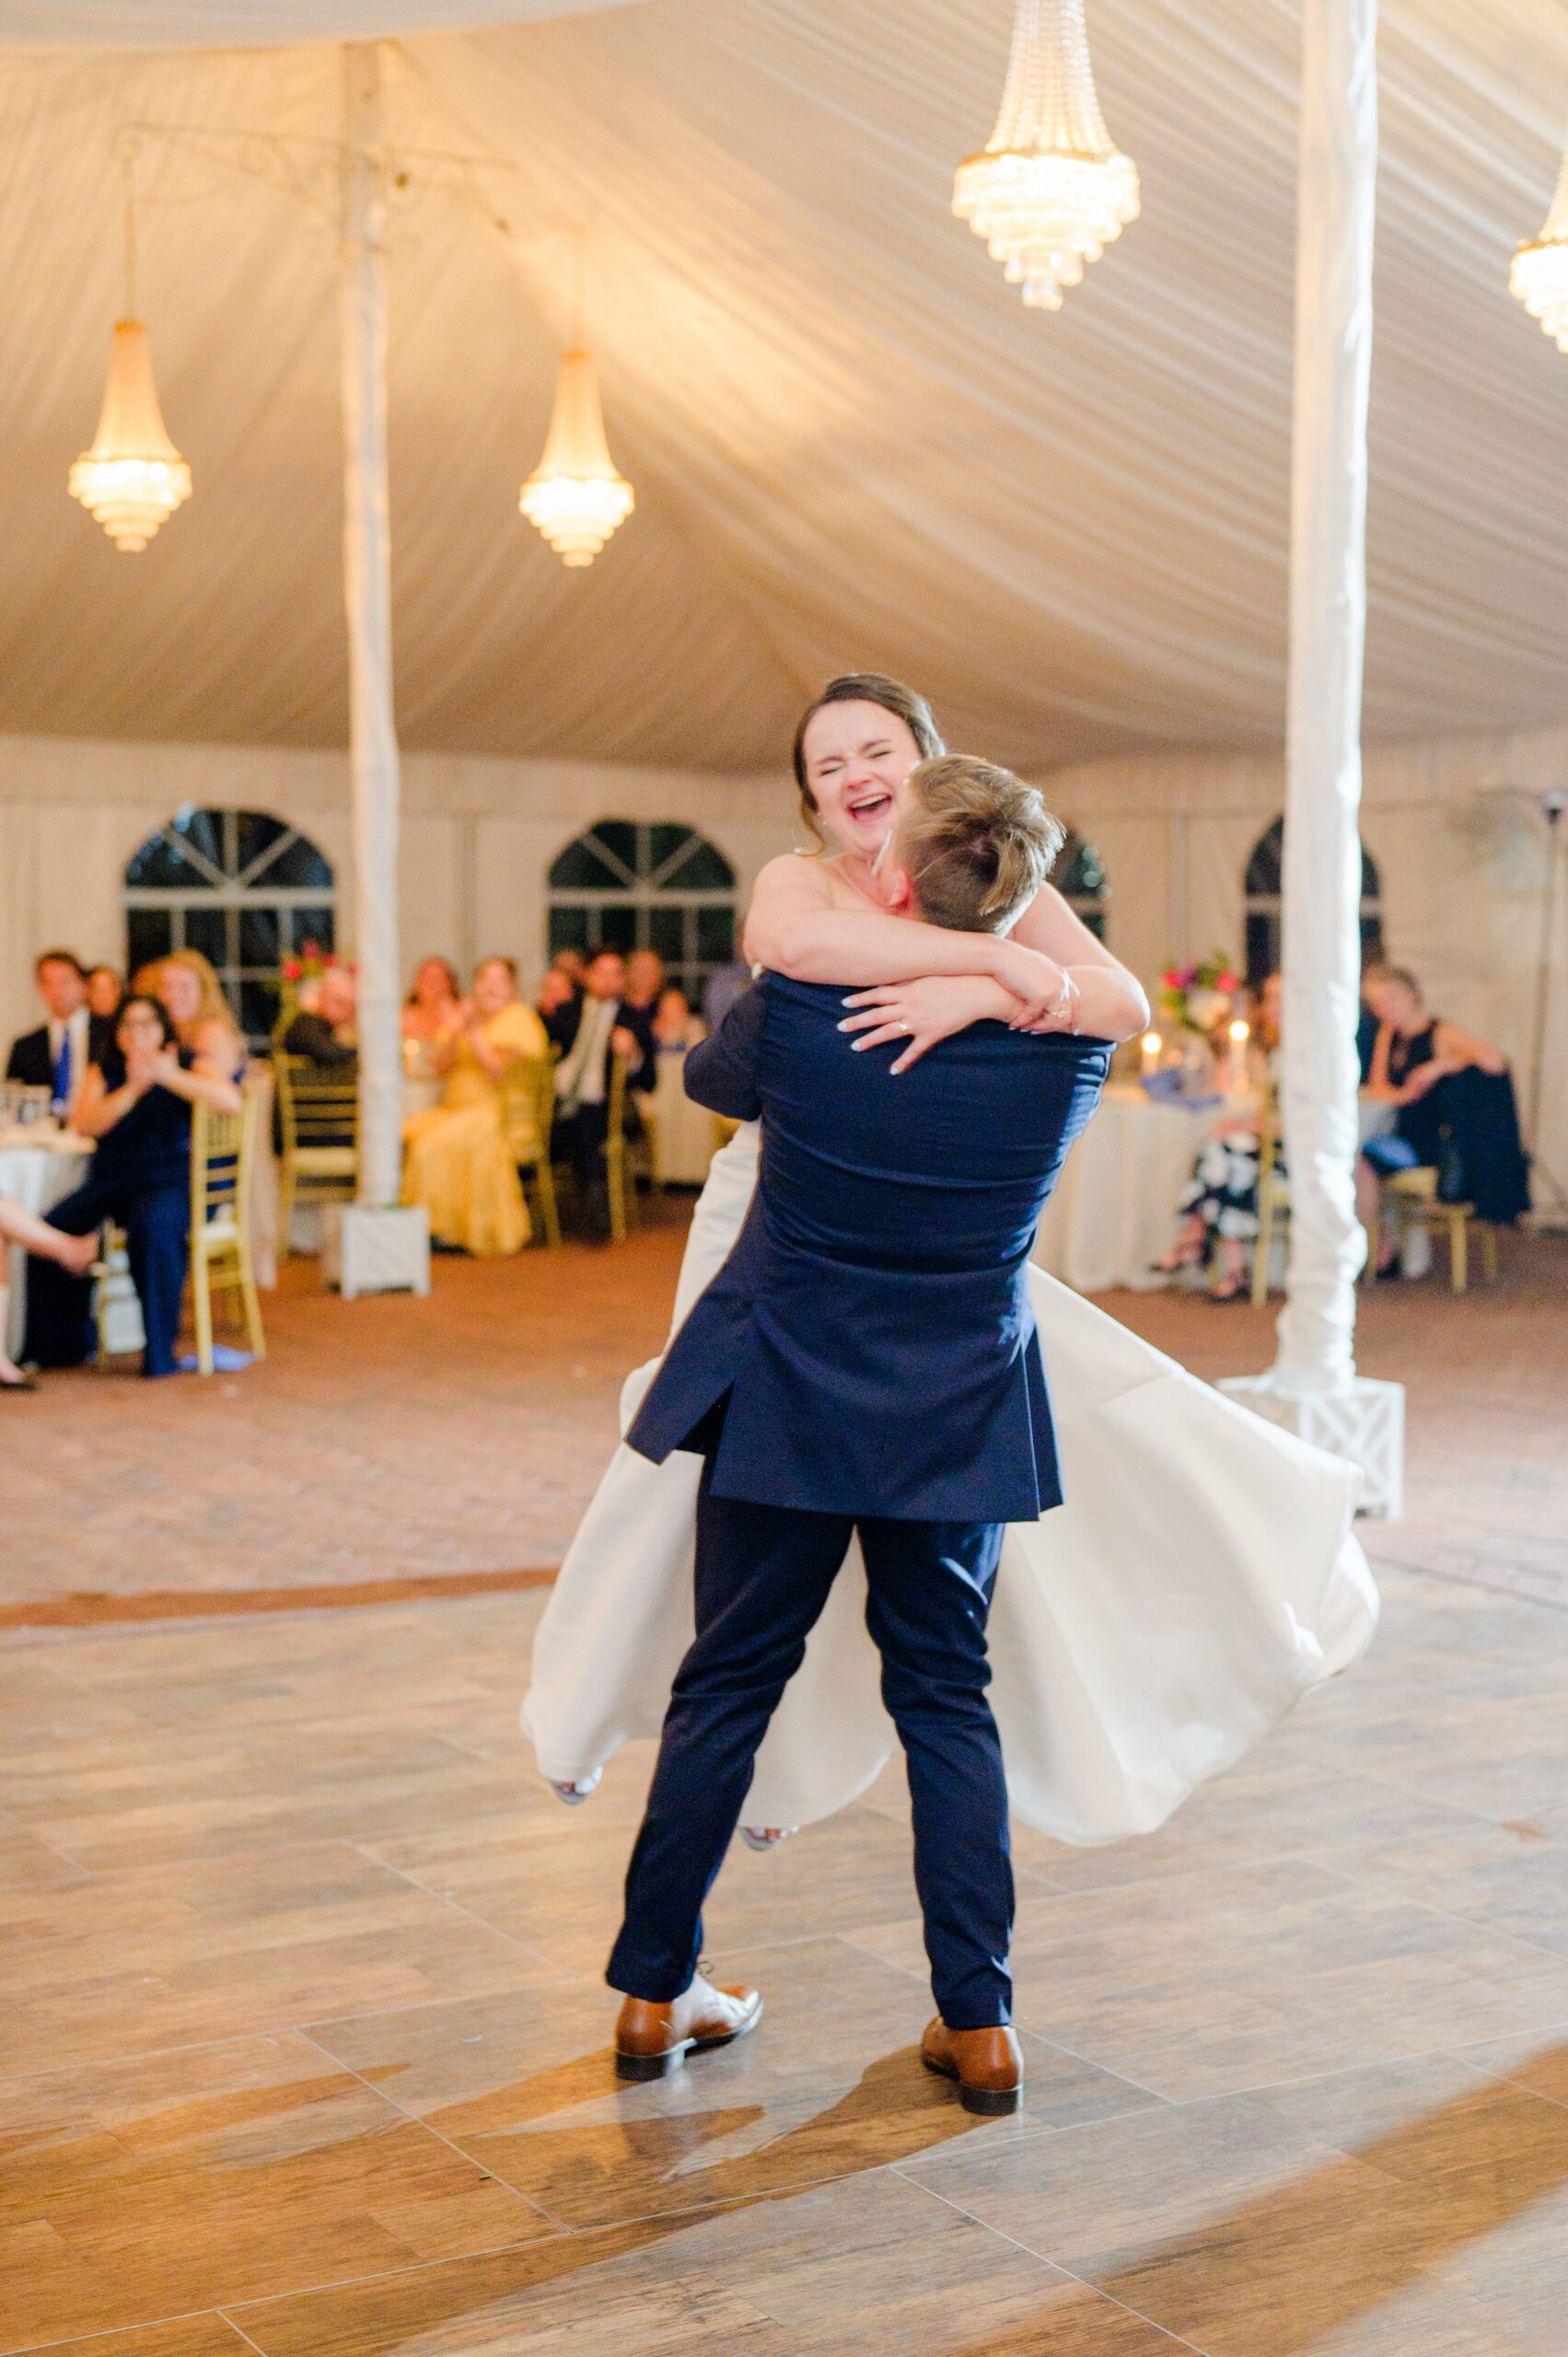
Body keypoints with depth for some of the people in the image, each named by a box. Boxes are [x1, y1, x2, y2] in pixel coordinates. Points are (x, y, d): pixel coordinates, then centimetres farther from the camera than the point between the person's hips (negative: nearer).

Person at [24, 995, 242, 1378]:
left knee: (152, 1225, -38)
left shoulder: (191, 1064, 6)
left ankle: (160, 1352, -28)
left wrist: (170, 1077, -19)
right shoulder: (105, 1073, 16)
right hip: (111, 1181, 4)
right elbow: (87, 1124, -2)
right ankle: (63, 1346, -3)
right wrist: (132, 1089, -15)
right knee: (53, 1230, -21)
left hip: (170, 1181, -4)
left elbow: (231, 1101, -14)